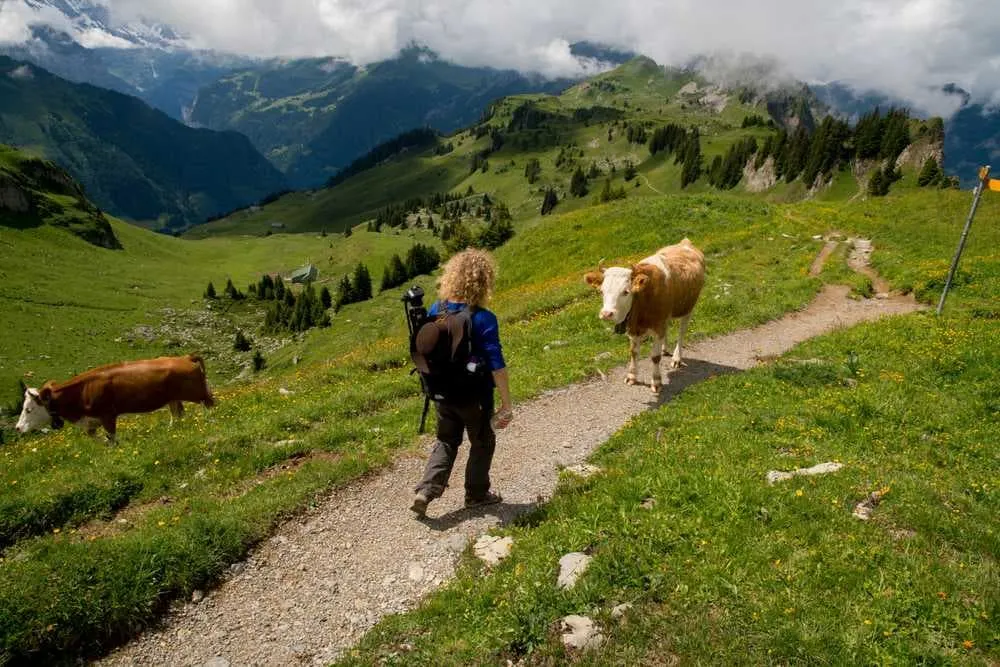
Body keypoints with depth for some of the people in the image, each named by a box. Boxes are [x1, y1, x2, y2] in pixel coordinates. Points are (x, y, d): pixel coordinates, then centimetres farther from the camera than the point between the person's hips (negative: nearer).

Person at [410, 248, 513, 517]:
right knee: (482, 444, 20)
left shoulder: (435, 310, -5)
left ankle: (425, 491, 10)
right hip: (475, 396, -4)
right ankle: (477, 494, 34)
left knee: (446, 442, 23)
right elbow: (496, 365, -22)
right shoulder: (484, 319, -22)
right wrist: (506, 405, -15)